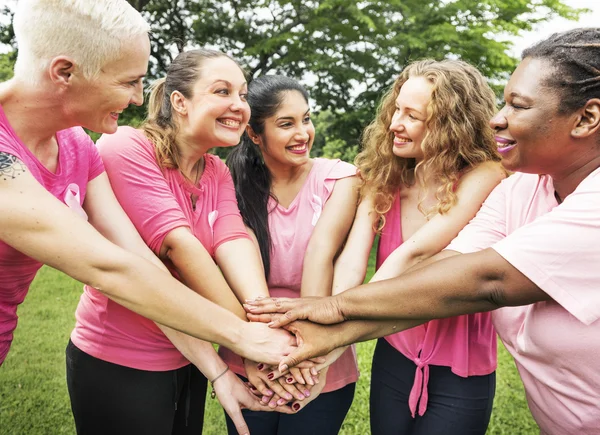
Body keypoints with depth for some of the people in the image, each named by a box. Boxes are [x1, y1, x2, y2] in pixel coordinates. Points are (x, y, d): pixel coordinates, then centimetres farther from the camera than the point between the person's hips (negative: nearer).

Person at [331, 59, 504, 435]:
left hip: (460, 374, -4)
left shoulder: (485, 177, -17)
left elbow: (414, 253, -28)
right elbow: (351, 263, -17)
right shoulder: (385, 181, -4)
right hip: (393, 357, 4)